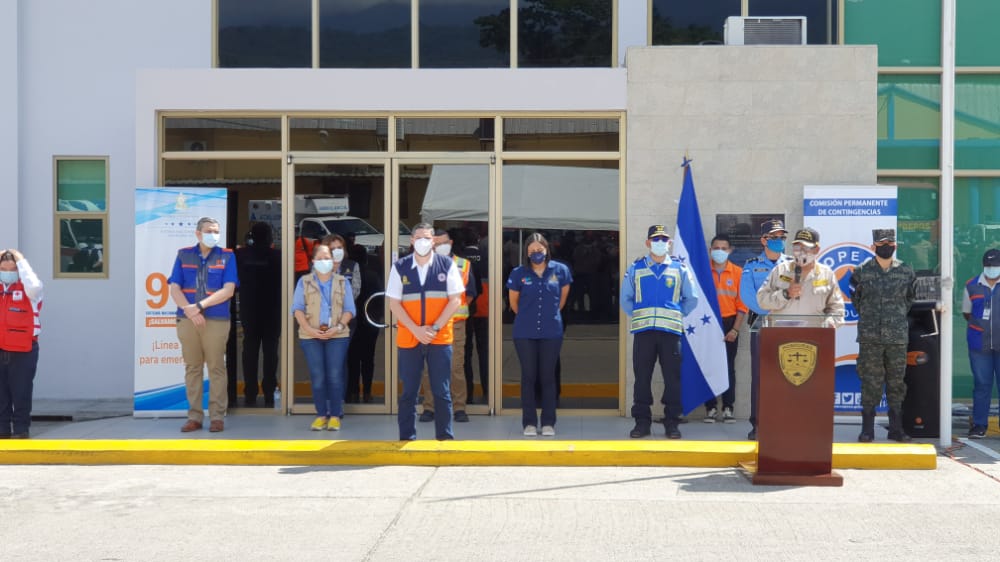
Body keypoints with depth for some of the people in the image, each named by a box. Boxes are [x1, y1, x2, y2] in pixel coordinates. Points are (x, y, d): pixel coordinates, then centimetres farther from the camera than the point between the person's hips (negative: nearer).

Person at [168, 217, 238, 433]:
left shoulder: (227, 256, 4)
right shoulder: (184, 255, 10)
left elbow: (228, 290, -5)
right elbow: (174, 289, 3)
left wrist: (200, 306, -12)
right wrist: (189, 310, -13)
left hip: (216, 320, -2)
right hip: (187, 320, 2)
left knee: (216, 368, -1)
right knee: (192, 368, 5)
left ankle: (217, 417, 3)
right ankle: (194, 416, 10)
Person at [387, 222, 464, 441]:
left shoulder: (447, 265, 2)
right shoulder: (399, 267, 3)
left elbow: (455, 300, -1)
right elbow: (394, 304, 0)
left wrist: (435, 328, -11)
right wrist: (416, 330, -10)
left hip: (440, 338, -1)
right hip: (408, 338, 1)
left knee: (441, 391, 1)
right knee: (408, 392, 4)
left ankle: (445, 436, 7)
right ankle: (406, 437, 10)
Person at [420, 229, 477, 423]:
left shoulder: (463, 265, 10)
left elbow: (470, 294, 11)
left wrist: (457, 307, -2)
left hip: (455, 323, 0)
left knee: (456, 367, -3)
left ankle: (459, 407, 1)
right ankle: (429, 407, 6)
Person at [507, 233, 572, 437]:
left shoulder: (560, 270, -1)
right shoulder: (519, 273, -3)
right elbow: (513, 302, 10)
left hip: (552, 332, 0)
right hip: (525, 334, 0)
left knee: (548, 376, 5)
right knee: (528, 376, 4)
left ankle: (548, 422, 11)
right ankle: (529, 422, 10)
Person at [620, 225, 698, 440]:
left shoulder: (680, 269, 9)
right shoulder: (635, 269, 10)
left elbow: (691, 299, 16)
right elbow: (625, 298, 15)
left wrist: (677, 316, 9)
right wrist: (638, 316, 7)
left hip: (670, 331, 0)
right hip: (643, 331, 0)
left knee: (672, 377, -1)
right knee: (642, 377, 0)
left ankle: (672, 422, 6)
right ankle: (642, 421, 7)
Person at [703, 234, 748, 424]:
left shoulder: (738, 272, 2)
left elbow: (742, 304, 1)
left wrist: (735, 329, -6)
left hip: (729, 323, 0)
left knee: (729, 367, 2)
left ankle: (728, 408, 7)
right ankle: (710, 407, 6)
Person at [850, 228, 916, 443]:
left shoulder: (906, 272, 7)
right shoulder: (862, 272, 2)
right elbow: (856, 299, 13)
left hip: (898, 337, 2)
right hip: (870, 337, -2)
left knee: (896, 382, 6)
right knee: (870, 383, -2)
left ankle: (896, 428, 14)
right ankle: (867, 430, 3)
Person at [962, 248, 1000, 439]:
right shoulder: (972, 286, 7)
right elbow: (966, 312, 15)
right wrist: (980, 327, 5)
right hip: (979, 345, 1)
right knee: (981, 384, 5)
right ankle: (979, 425, 11)